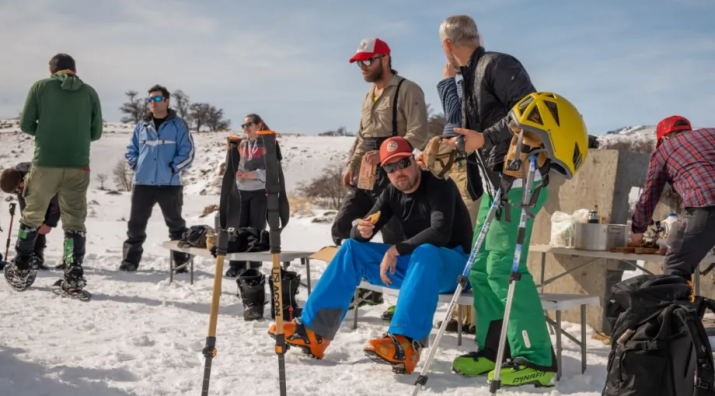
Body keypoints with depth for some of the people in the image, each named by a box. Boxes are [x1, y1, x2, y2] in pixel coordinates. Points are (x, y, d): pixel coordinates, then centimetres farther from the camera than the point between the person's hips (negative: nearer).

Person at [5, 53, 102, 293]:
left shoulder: (41, 87, 2)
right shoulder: (90, 92, 7)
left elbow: (25, 124, 3)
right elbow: (96, 132, 8)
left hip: (45, 163, -1)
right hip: (78, 166, 1)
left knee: (32, 216, 14)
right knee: (75, 222, 7)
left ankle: (21, 272, 22)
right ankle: (74, 277, 3)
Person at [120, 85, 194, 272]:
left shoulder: (178, 125, -2)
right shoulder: (142, 125, 10)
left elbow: (187, 153, -5)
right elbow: (131, 149, 19)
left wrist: (172, 168, -13)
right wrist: (136, 165, 3)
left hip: (170, 184, -3)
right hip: (142, 183, 3)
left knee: (176, 225, 8)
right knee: (136, 224, 5)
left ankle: (182, 262, 16)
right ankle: (130, 260, 13)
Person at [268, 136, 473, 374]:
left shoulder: (439, 185, -15)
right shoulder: (392, 194, 4)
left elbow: (440, 233, -30)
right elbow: (359, 235, 1)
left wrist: (396, 250, -29)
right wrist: (361, 231, -23)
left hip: (453, 264, -7)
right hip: (415, 263, 7)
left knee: (425, 252, -41)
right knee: (352, 248, -3)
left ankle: (406, 344, -54)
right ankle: (312, 331, -11)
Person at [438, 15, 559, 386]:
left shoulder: (497, 65, -9)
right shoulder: (471, 76, 19)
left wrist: (484, 138, -21)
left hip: (518, 181, -10)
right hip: (494, 183, 10)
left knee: (504, 267, -13)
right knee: (481, 266, 9)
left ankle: (536, 359, -7)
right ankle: (492, 350, 17)